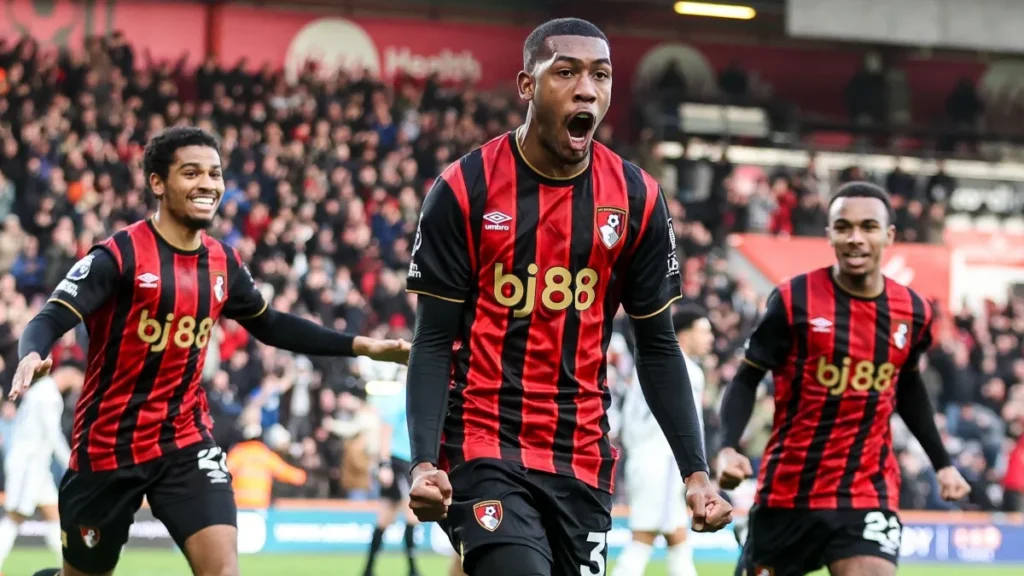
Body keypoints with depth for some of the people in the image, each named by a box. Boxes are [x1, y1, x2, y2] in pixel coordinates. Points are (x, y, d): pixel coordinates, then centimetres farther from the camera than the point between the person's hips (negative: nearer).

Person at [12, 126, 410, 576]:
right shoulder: (120, 255, -15)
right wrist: (31, 355, -46)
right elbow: (50, 319, -22)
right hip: (108, 444, -4)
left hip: (186, 441, 4)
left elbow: (270, 325, 20)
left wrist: (359, 346, 14)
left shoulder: (223, 263, 3)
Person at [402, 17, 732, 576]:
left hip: (583, 460, 4)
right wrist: (424, 462, -18)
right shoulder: (464, 189, -7)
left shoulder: (637, 199, 2)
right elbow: (433, 342, -5)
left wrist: (695, 472, 0)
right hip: (484, 449, -4)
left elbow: (658, 349, 8)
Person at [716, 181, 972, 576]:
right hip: (787, 488, -1)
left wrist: (942, 463, 21)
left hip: (868, 493, 1)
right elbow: (747, 380, -4)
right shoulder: (794, 299, -11)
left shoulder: (912, 311, 2)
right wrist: (728, 448, -19)